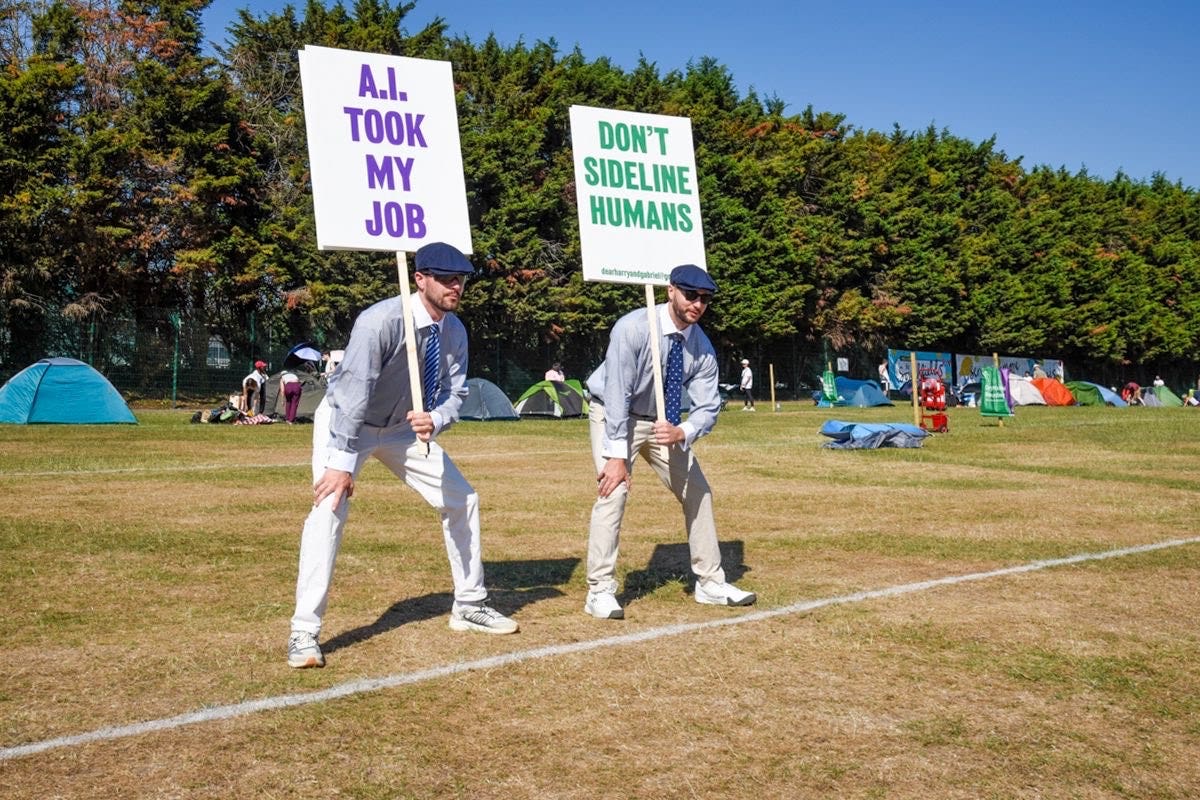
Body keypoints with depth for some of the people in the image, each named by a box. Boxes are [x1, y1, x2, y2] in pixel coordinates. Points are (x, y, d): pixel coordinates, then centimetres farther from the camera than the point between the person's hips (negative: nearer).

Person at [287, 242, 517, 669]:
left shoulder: (454, 331, -10)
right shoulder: (382, 320, -31)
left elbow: (455, 391, -7)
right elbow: (354, 390, -34)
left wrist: (434, 420, -31)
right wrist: (341, 462, -37)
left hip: (404, 427, 7)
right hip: (345, 421, -7)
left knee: (462, 500, 6)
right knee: (330, 508, -25)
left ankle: (469, 606, 23)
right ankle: (304, 634, -16)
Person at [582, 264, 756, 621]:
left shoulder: (702, 347, -12)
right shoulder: (634, 328, -27)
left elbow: (708, 407, -12)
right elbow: (617, 394, -28)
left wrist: (681, 432, -34)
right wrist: (617, 454, -31)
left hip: (662, 421, 6)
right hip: (614, 415, -6)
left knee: (697, 492, 6)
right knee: (613, 491, -22)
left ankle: (710, 583, 20)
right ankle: (600, 591, -13)